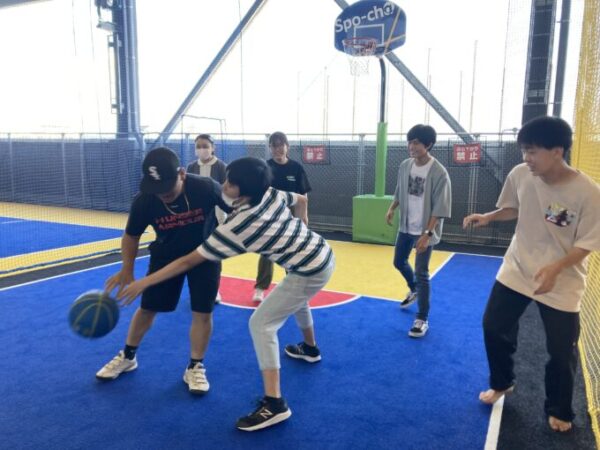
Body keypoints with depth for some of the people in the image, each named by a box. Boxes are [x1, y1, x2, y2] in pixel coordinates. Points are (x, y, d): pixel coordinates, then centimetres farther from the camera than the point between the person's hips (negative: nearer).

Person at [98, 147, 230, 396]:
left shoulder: (206, 188, -33)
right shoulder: (144, 200, -27)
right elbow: (131, 235, -6)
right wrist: (127, 270, -6)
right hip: (166, 255, 2)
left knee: (202, 312, -4)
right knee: (147, 308, 10)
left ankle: (195, 367, 15)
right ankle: (128, 356, 34)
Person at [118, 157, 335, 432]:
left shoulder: (236, 227, -23)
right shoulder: (272, 193, -5)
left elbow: (190, 261, -18)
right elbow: (302, 200, 15)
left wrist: (144, 282, -11)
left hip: (310, 273, -9)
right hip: (324, 254, 9)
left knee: (261, 323, -4)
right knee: (295, 300, 36)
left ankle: (274, 404, -4)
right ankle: (310, 348, 61)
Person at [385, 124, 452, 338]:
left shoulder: (439, 173, -20)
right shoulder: (405, 165, -1)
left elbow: (439, 209, -20)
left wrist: (427, 234, -24)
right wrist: (392, 208, 6)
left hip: (424, 231, -7)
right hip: (405, 227, 7)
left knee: (421, 273, -5)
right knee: (399, 262, 21)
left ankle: (422, 320, 9)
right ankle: (414, 289, 51)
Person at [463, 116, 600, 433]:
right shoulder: (520, 175, -12)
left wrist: (556, 268, -31)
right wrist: (488, 217, -10)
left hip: (562, 283, -3)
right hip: (516, 270, 4)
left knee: (562, 351, 7)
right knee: (494, 327, 10)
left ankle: (558, 411, 34)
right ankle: (501, 384, 37)